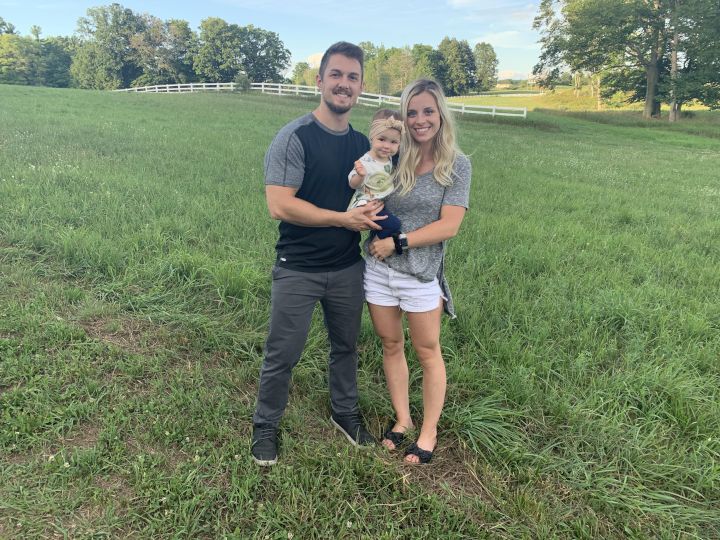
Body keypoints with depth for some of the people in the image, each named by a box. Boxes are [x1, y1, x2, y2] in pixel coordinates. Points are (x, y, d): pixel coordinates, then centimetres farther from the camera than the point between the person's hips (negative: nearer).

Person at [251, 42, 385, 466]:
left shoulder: (363, 143, 5)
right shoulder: (295, 137, -14)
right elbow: (279, 206, -22)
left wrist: (373, 213, -8)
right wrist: (345, 218, -20)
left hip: (348, 268, 6)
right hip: (298, 271, -5)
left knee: (346, 345, 20)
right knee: (282, 356, 7)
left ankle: (346, 413, 42)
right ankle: (266, 426, 30)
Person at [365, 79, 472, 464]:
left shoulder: (456, 165, -7)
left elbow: (449, 226, -14)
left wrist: (397, 243, -17)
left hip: (420, 273, -3)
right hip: (378, 268, 3)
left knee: (427, 352, 11)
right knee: (391, 346, 15)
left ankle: (428, 432, 28)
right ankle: (402, 419, 36)